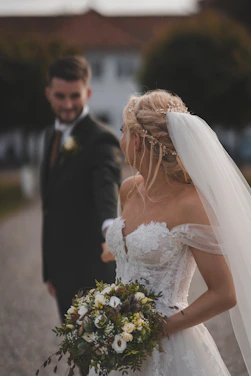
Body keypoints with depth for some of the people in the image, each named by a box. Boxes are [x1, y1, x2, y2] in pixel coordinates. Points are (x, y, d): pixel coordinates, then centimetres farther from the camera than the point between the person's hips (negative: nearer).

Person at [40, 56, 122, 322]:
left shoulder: (101, 141, -15)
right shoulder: (52, 135, 11)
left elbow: (107, 188, -35)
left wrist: (110, 226, -57)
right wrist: (50, 270, 16)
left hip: (92, 273, -8)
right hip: (63, 271, 8)